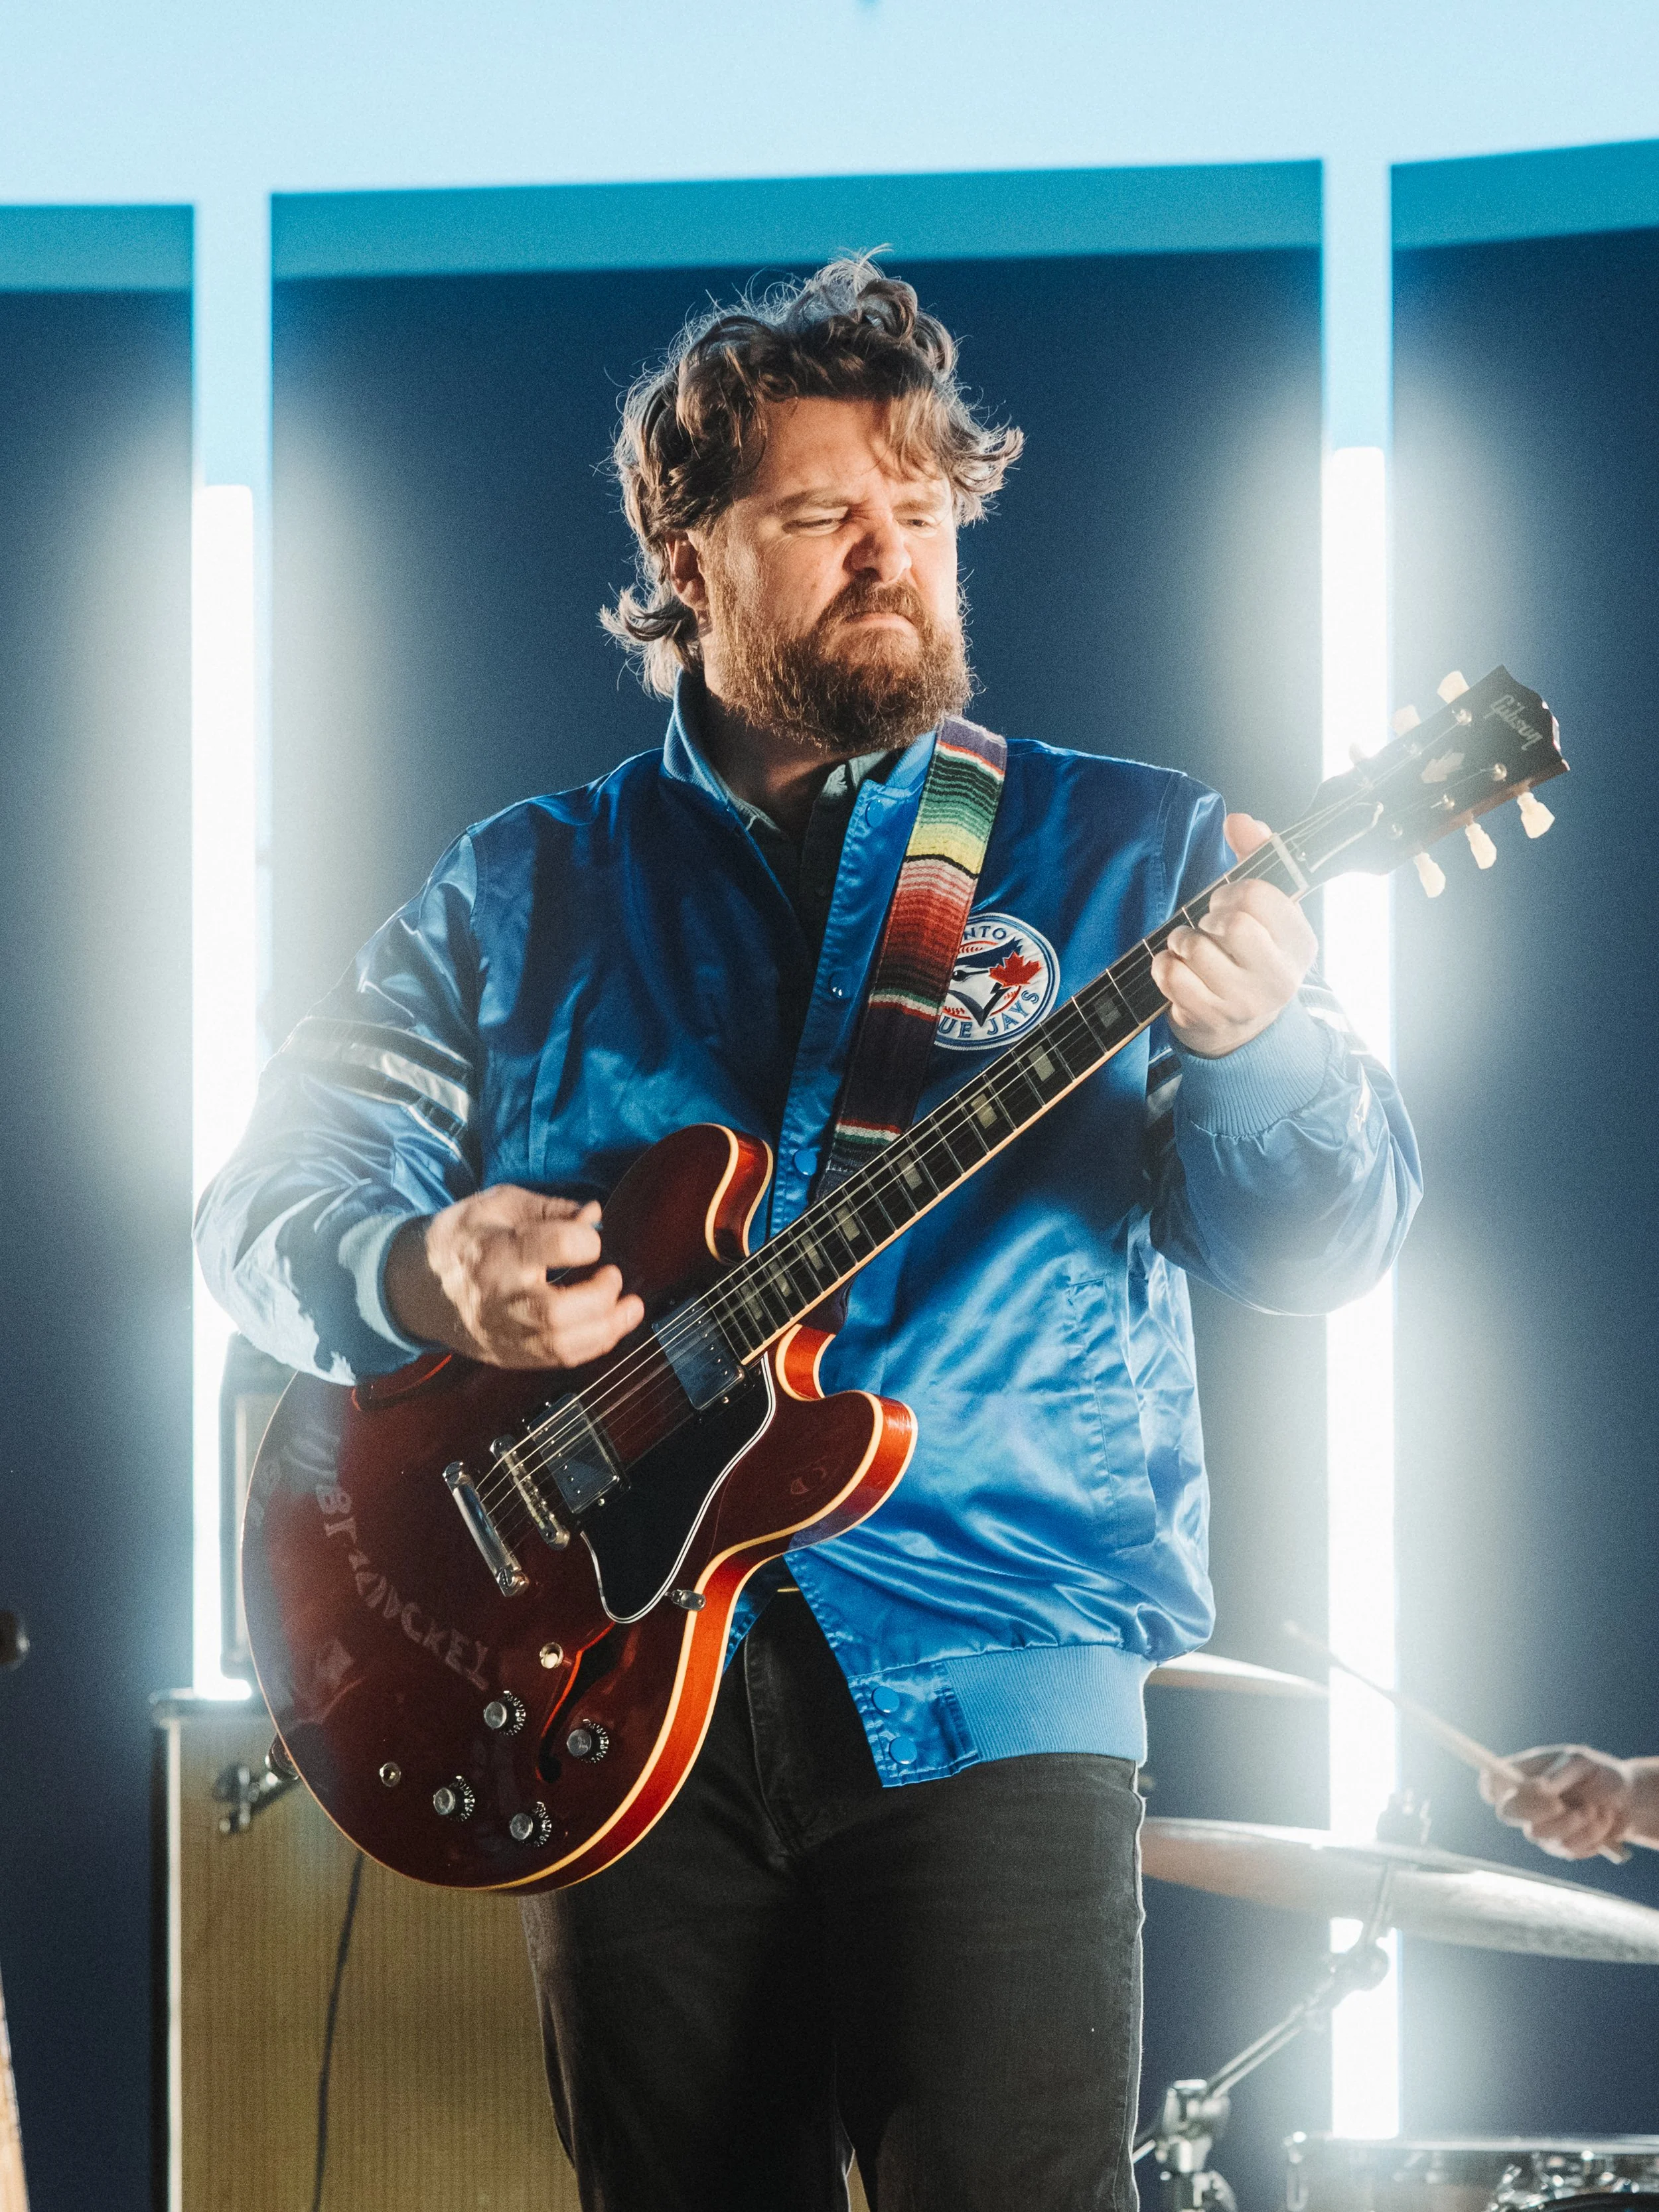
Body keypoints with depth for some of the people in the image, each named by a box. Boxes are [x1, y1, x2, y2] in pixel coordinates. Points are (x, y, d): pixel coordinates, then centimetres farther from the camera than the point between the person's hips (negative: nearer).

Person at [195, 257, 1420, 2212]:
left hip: (991, 1687, -2)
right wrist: (424, 1272, -15)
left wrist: (1252, 1042, -23)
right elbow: (270, 1197, 9)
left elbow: (1326, 1242, 0)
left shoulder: (1127, 854, 8)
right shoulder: (522, 894, 13)